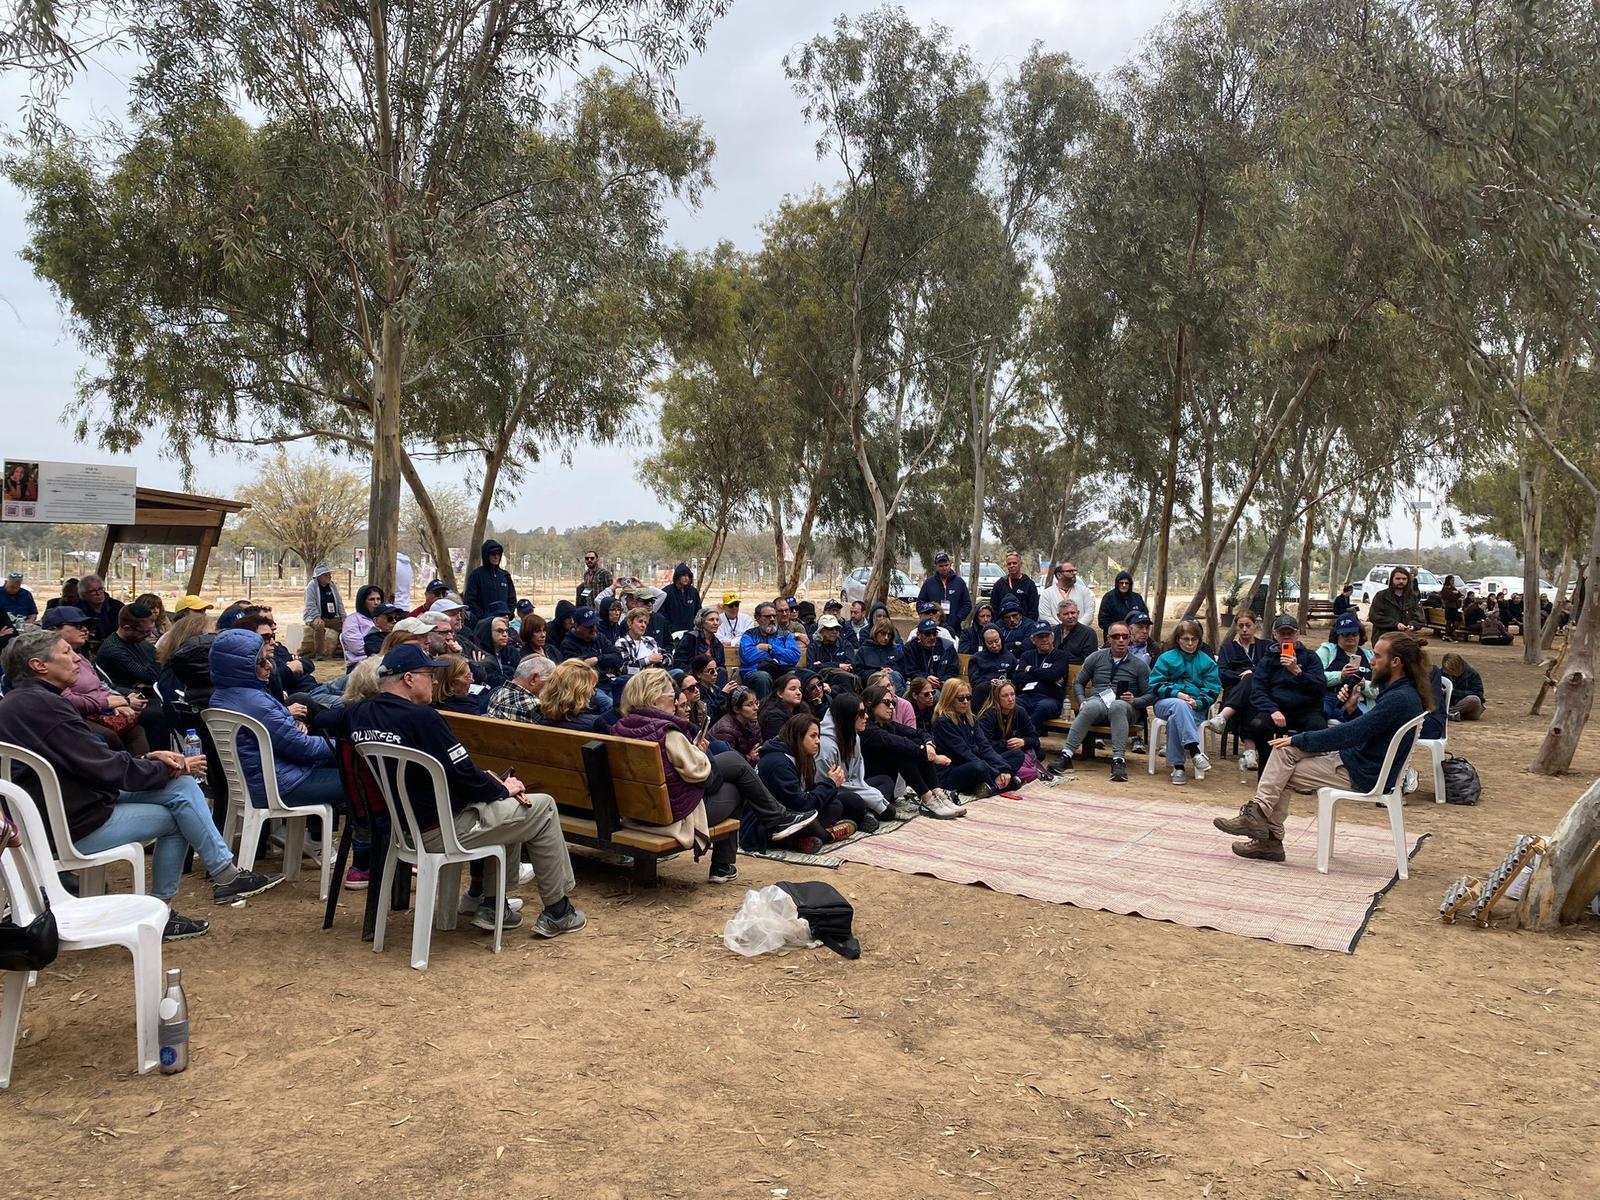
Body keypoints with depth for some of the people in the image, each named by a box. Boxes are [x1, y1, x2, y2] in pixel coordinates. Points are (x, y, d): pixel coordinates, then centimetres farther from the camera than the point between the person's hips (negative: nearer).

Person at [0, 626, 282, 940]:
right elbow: (108, 769, -19)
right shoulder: (42, 705, -21)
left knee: (182, 786, 2)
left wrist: (148, 758, 0)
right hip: (78, 826, -9)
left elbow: (94, 759, 12)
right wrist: (173, 769, -6)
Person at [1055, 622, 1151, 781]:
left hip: (1125, 708, -1)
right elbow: (1078, 683, 18)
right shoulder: (1096, 658, 15)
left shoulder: (1140, 665, 11)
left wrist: (1134, 701, -13)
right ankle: (1066, 755, -45)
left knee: (1118, 706, -39)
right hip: (1098, 701, 1)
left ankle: (1119, 761, -49)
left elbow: (1150, 695, 8)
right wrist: (1082, 702, -1)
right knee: (1092, 706, -38)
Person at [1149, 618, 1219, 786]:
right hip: (1166, 702, 0)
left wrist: (1198, 702, -15)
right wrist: (1176, 694, -13)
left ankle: (1178, 766, -35)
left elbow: (1213, 691, 5)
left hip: (1196, 708, 0)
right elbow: (1155, 684, 3)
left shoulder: (1207, 662, 13)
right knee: (1179, 705, -38)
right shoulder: (1166, 658, 11)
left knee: (1175, 719, -35)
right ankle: (1194, 751, -49)